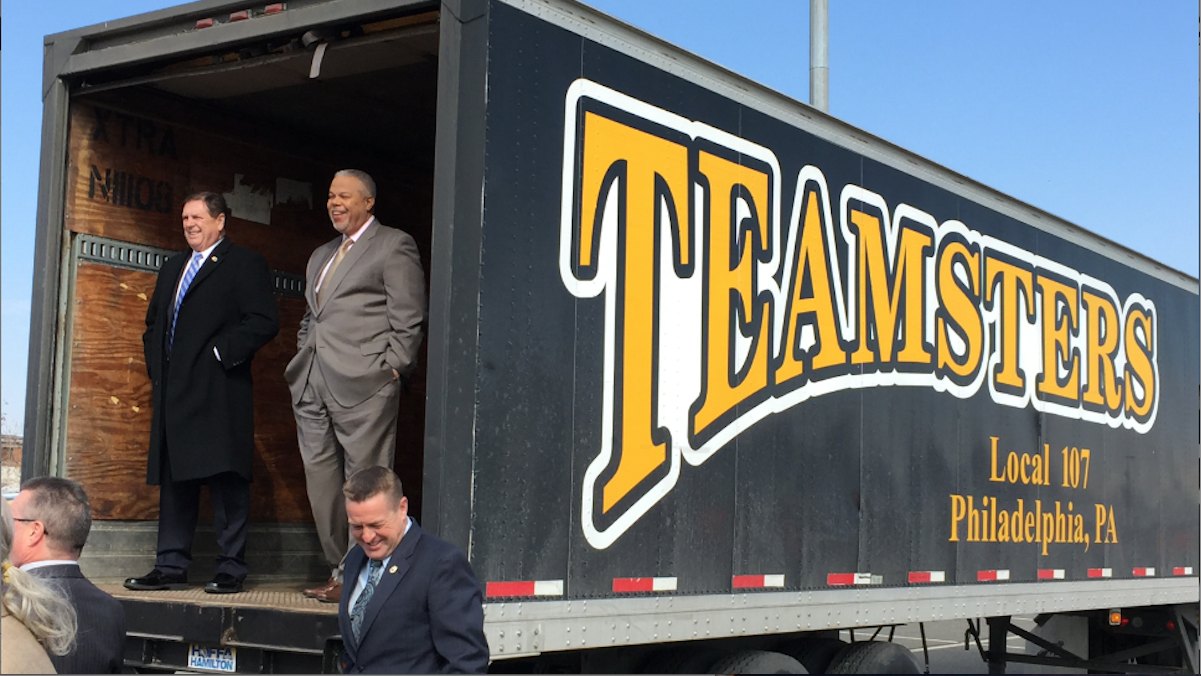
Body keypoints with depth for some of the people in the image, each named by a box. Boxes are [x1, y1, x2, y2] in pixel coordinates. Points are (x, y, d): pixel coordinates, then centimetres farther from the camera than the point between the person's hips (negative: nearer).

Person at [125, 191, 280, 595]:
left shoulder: (245, 265, 0)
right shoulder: (172, 269, 23)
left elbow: (264, 321, -11)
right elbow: (153, 324, 29)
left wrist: (221, 353, -15)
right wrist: (156, 366, 13)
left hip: (219, 392, -7)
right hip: (174, 393, 7)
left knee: (226, 481, -5)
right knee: (173, 481, 8)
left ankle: (231, 569, -1)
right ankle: (171, 567, 13)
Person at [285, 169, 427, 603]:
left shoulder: (394, 246, 2)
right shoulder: (321, 255, 26)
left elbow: (408, 321, -4)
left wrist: (390, 370, -11)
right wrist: (302, 363, 16)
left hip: (363, 386, -8)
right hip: (313, 387, 8)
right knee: (321, 481, 6)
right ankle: (340, 570, 14)